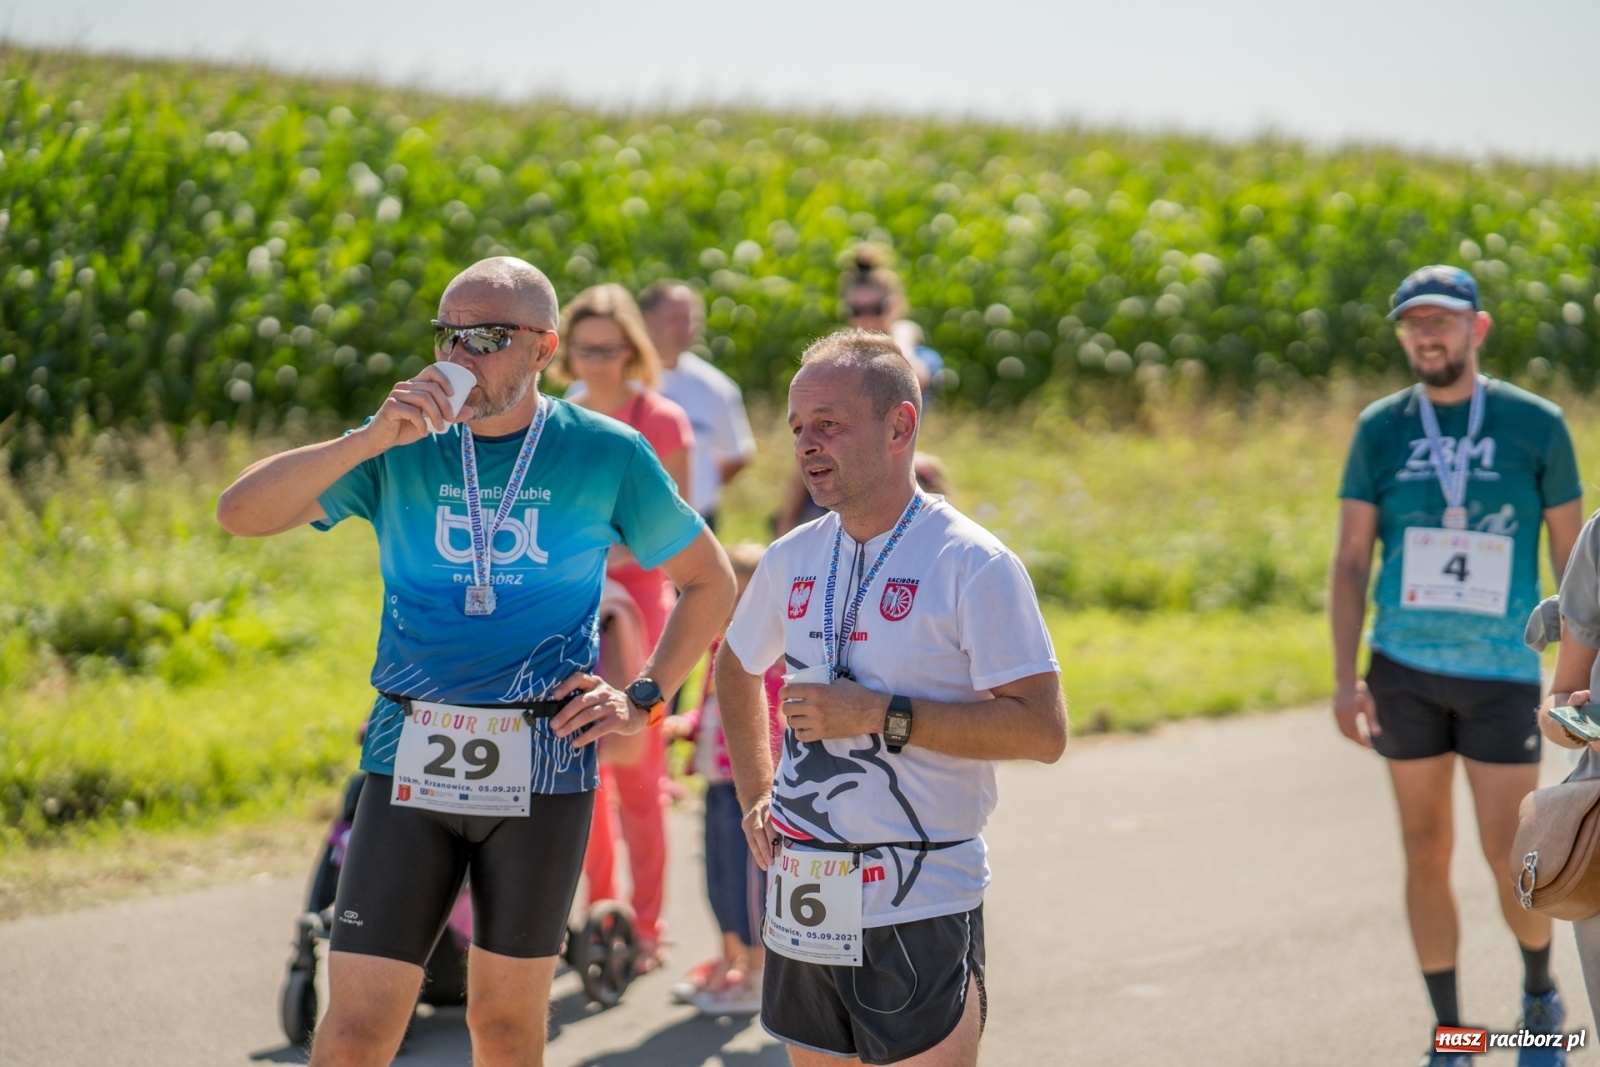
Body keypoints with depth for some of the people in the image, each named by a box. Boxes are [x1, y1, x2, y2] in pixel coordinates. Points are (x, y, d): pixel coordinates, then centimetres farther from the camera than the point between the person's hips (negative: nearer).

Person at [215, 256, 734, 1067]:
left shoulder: (606, 455, 0)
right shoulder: (402, 449, 2)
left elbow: (710, 582, 12)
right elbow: (240, 513, -9)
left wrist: (645, 698, 2)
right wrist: (369, 441, -19)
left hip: (544, 765, -1)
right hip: (410, 758, 1)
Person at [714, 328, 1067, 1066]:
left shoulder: (975, 567, -10)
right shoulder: (793, 559, 9)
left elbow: (1041, 731, -17)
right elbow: (736, 667, 29)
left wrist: (879, 716, -19)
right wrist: (755, 797, 17)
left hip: (919, 913, -6)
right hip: (802, 906, 6)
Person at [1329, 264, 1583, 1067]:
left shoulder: (1536, 425, -1)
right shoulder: (1380, 429, 3)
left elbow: (1571, 556, 3)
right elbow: (1350, 561, 3)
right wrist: (1345, 678, -5)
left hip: (1503, 672, -2)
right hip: (1405, 670, 2)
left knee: (1510, 855, -4)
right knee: (1425, 852, 7)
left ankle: (1540, 994, 24)